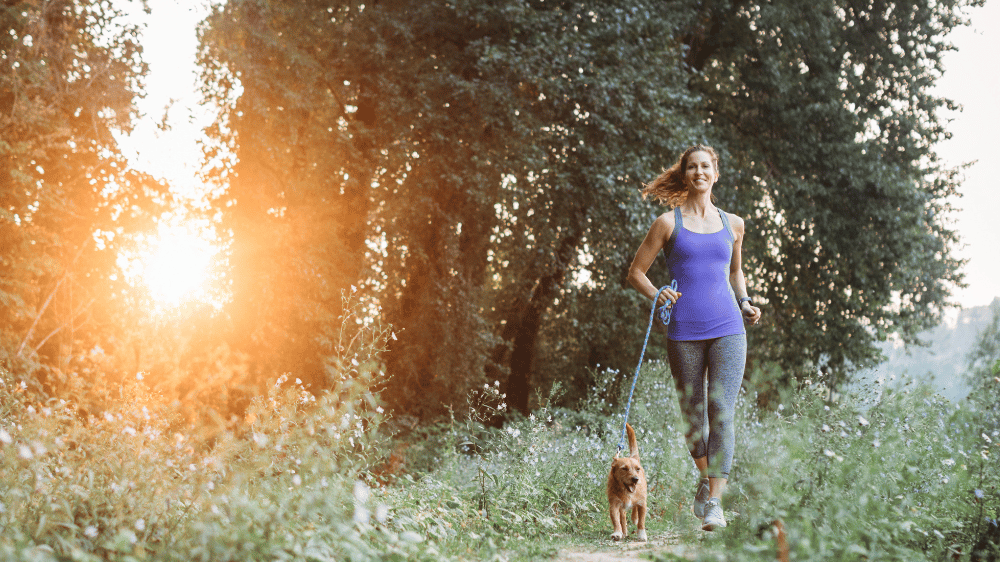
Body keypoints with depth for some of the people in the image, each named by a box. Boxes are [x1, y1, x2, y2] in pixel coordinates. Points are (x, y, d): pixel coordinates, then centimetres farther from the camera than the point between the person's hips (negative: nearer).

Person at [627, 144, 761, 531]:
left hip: (727, 329, 1)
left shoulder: (732, 224, 13)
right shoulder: (668, 223, 6)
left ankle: (714, 503, -14)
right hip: (684, 332, -1)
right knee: (692, 414, 6)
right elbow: (636, 272, 9)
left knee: (722, 411, -13)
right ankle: (706, 478, 34)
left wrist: (745, 303, 11)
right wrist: (656, 296, -10)